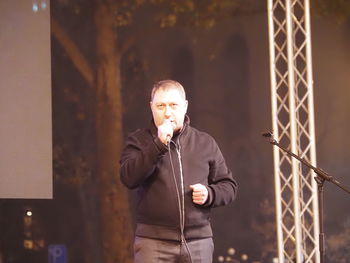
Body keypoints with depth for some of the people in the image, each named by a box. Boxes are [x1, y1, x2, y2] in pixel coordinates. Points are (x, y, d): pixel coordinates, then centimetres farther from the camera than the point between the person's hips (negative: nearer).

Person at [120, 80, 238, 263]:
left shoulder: (205, 143, 12)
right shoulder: (139, 141, 6)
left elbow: (228, 186, 16)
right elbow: (129, 178, -11)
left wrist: (209, 194, -6)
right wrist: (158, 144, -17)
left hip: (198, 241, 3)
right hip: (154, 241, -2)